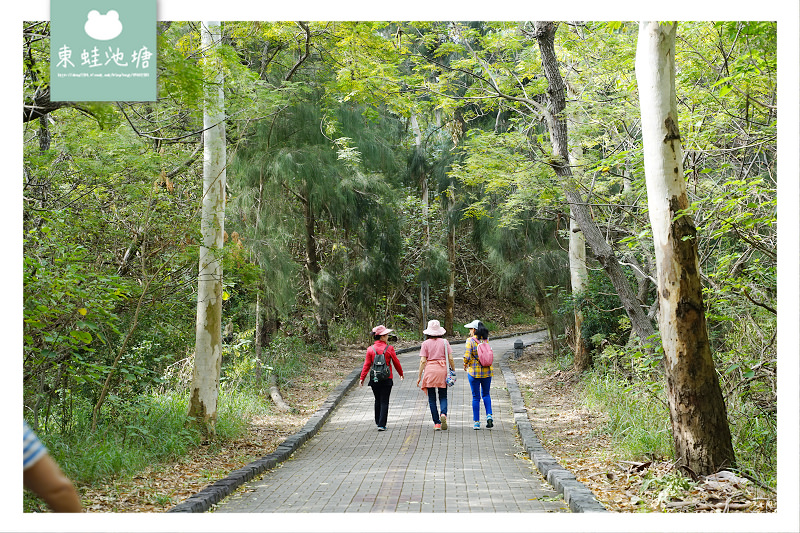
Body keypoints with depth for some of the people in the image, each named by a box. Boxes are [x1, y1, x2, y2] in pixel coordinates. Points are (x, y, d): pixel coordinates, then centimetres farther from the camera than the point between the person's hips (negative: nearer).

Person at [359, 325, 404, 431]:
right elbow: (396, 362, 2)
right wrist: (401, 373, 17)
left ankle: (378, 421, 28)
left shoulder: (370, 349, -2)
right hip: (387, 379, -3)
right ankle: (381, 425, -5)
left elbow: (367, 365, -5)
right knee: (384, 402, 1)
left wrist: (362, 378, -1)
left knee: (378, 400, 19)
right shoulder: (389, 349, -8)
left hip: (374, 380, 3)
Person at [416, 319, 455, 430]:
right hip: (442, 371, 1)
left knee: (432, 399, 7)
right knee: (443, 396, 11)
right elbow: (450, 359, 0)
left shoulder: (426, 343, 0)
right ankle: (443, 414, -17)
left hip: (430, 370, -1)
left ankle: (437, 423, 5)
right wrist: (453, 371, 12)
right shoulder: (445, 342, 3)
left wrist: (419, 376, 0)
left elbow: (423, 361, -4)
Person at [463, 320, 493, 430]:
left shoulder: (470, 341, -11)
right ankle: (489, 415, 1)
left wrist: (465, 365, 4)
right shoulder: (487, 340, 1)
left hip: (474, 371, -3)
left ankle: (476, 422, 9)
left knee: (476, 397, 5)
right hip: (487, 371, 4)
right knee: (486, 394, 19)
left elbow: (467, 356, -16)